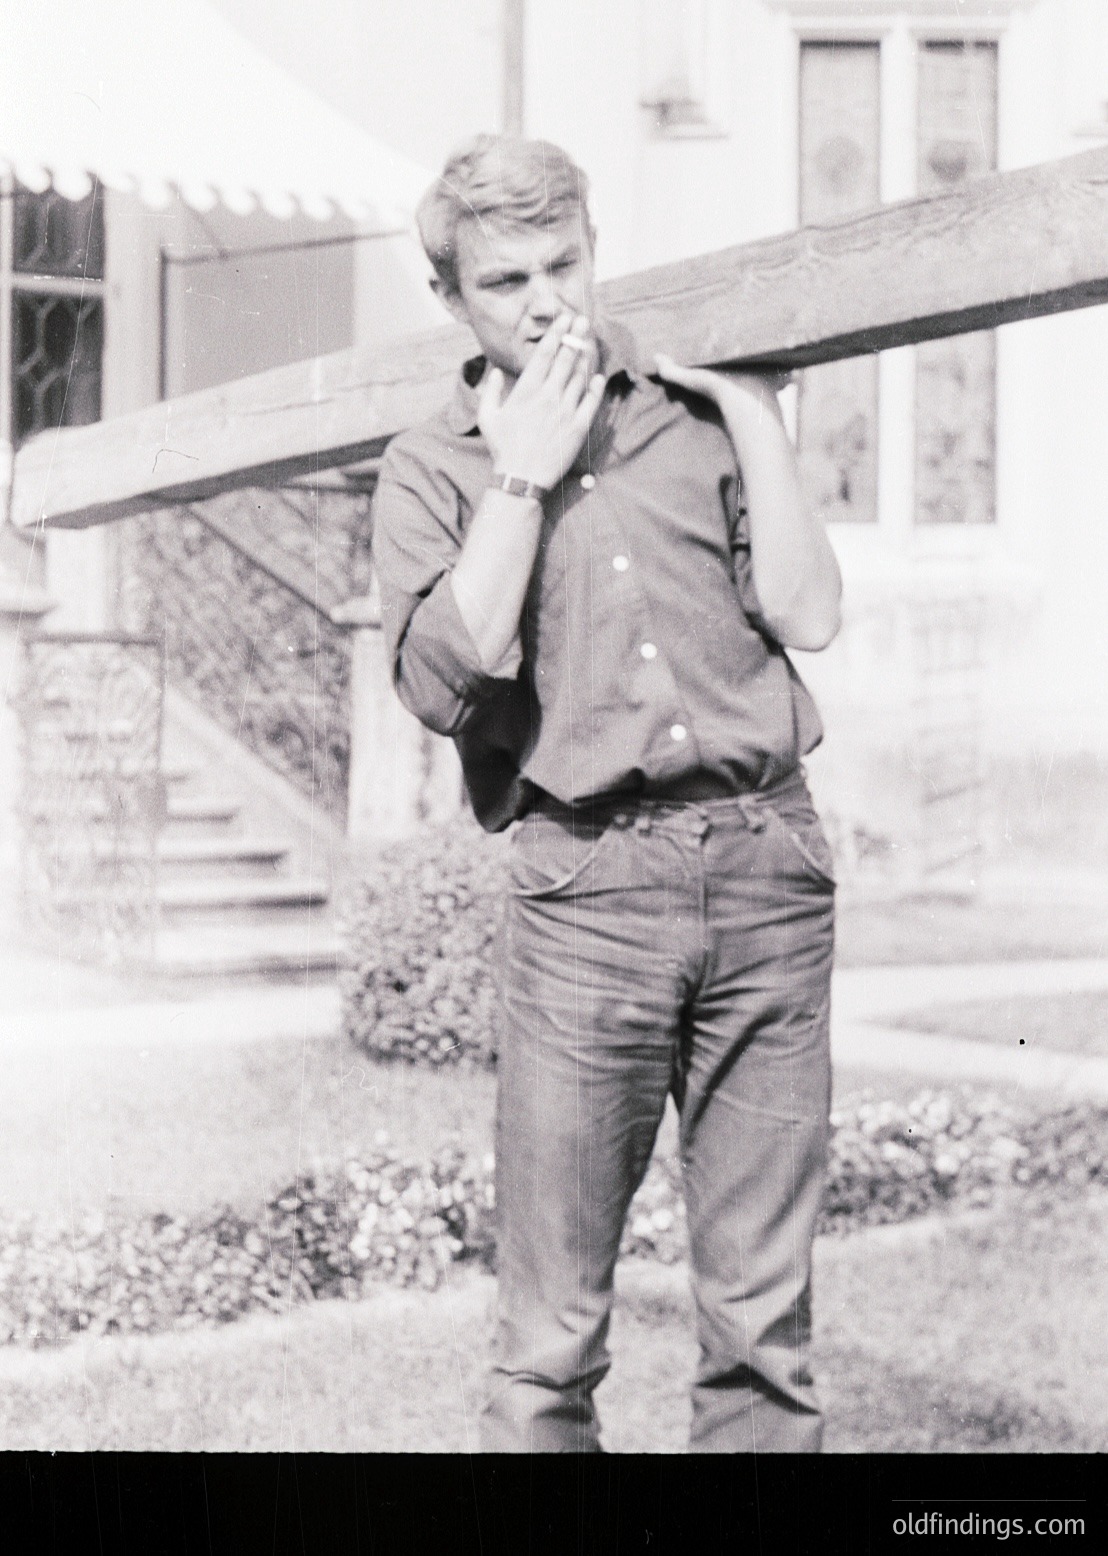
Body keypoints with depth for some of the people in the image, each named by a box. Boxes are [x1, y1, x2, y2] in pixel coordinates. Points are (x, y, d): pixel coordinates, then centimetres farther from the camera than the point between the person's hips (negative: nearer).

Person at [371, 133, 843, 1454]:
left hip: (767, 867, 2)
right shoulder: (434, 466, 10)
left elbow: (808, 616, 3)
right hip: (585, 886, -1)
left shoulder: (696, 414, 14)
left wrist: (758, 423, 3)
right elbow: (448, 677, -7)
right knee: (551, 1335, 1)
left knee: (763, 1320, 6)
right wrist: (524, 474, -4)